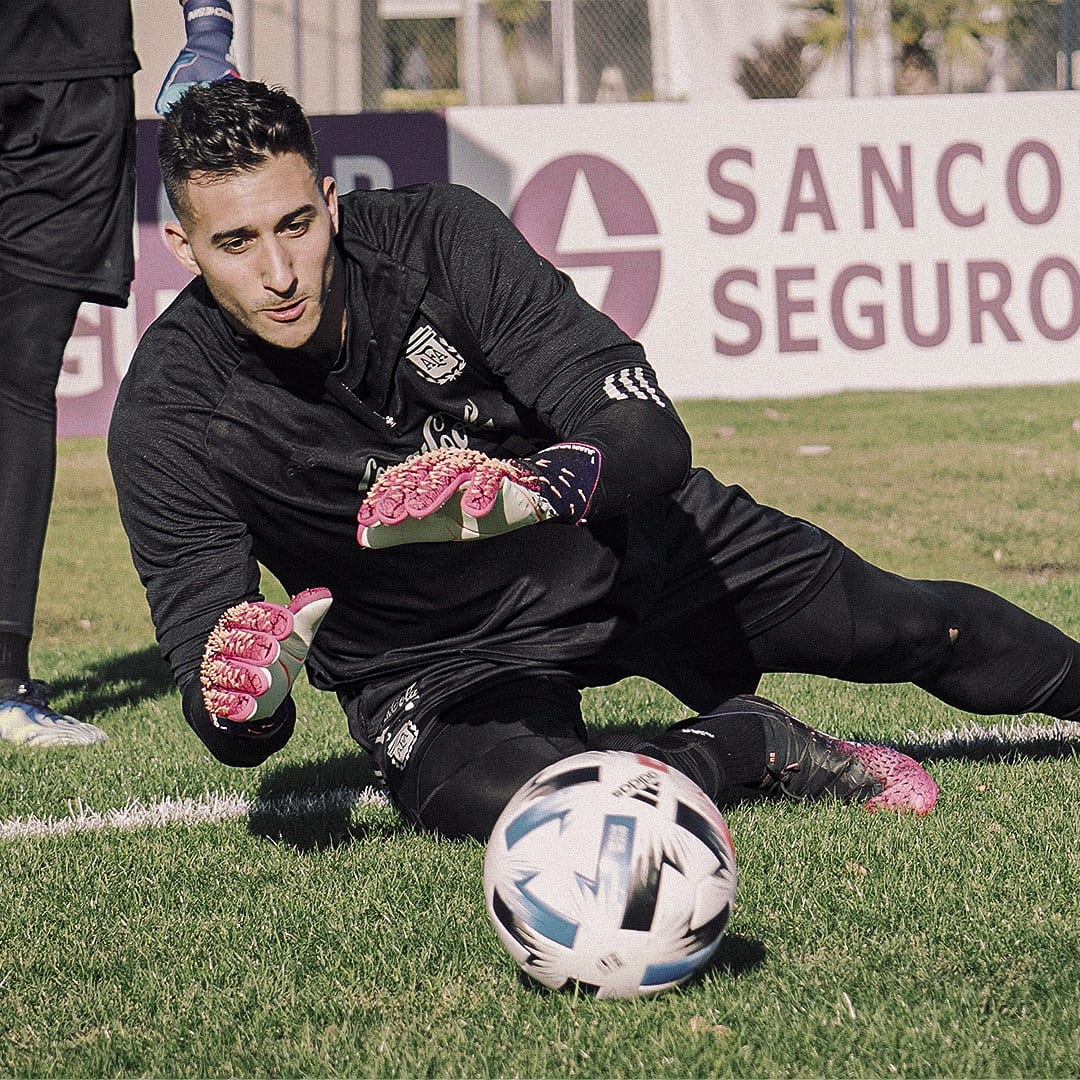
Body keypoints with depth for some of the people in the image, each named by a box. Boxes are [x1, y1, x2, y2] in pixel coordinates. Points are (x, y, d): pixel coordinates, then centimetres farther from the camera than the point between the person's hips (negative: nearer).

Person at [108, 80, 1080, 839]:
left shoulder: (437, 236, -23)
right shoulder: (170, 414, -23)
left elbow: (651, 436, -29)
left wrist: (530, 486, -51)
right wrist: (242, 702, -49)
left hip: (620, 546, 2)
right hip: (438, 661, -2)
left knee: (919, 629, 13)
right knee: (508, 801, -37)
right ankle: (760, 749, -10)